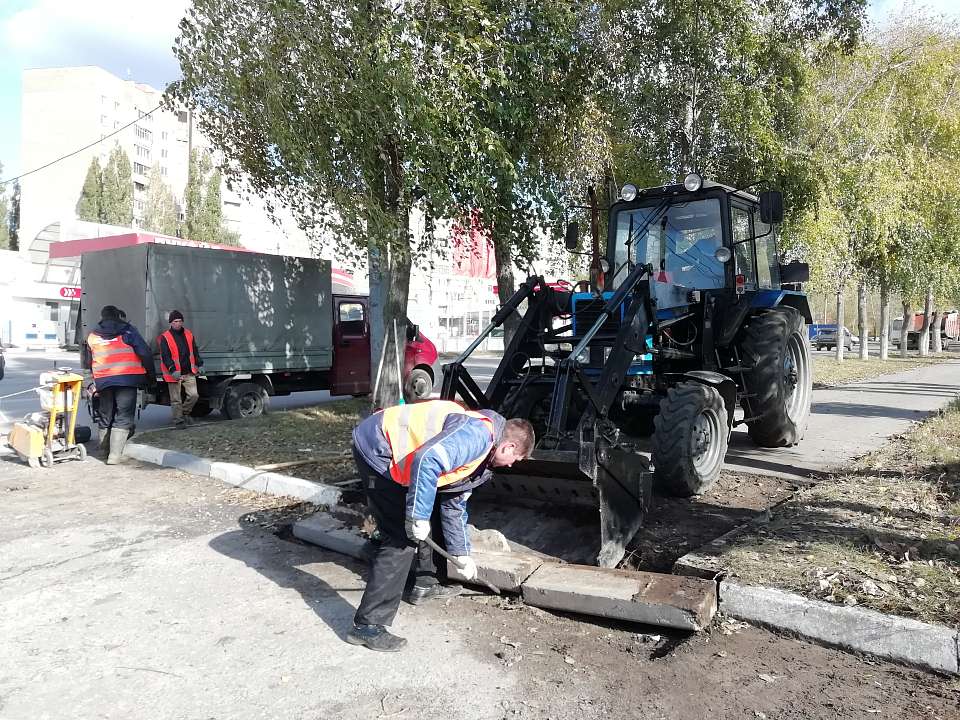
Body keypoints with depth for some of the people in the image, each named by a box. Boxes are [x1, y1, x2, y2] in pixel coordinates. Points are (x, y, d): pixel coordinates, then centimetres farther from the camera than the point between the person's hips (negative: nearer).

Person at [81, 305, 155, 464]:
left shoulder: (92, 336, 17)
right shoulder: (127, 331, 6)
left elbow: (86, 364, 17)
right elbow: (145, 354, -2)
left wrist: (91, 386, 18)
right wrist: (151, 376, 5)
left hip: (103, 381, 4)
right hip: (127, 379, -4)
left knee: (105, 416, 20)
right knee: (123, 417, 0)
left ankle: (104, 450, 32)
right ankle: (114, 455, -9)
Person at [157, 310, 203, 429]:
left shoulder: (189, 335, 9)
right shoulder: (165, 338, -7)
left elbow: (195, 352, 18)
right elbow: (165, 356, -12)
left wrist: (200, 365, 13)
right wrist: (173, 370, -21)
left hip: (189, 373, 4)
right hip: (174, 374, -4)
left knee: (194, 395, -2)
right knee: (176, 400, 3)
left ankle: (185, 412, 22)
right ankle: (179, 420, 13)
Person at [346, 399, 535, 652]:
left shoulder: (478, 454, 16)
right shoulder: (478, 434, -17)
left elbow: (454, 505, 25)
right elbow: (427, 461, -32)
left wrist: (462, 554, 29)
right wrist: (417, 516, -25)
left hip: (397, 455, 11)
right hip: (377, 448, -11)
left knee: (431, 515, 21)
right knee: (401, 540, -11)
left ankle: (424, 584, 36)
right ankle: (367, 625, -5)